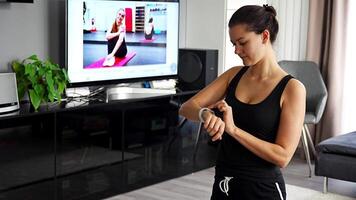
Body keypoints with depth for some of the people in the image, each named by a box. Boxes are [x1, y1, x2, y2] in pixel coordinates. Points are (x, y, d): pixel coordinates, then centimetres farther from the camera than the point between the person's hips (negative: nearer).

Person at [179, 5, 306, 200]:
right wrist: (206, 113, -24)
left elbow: (282, 156, -18)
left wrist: (233, 129, -25)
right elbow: (186, 108, -3)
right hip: (223, 184, 5)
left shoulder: (291, 88, -12)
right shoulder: (234, 75, 2)